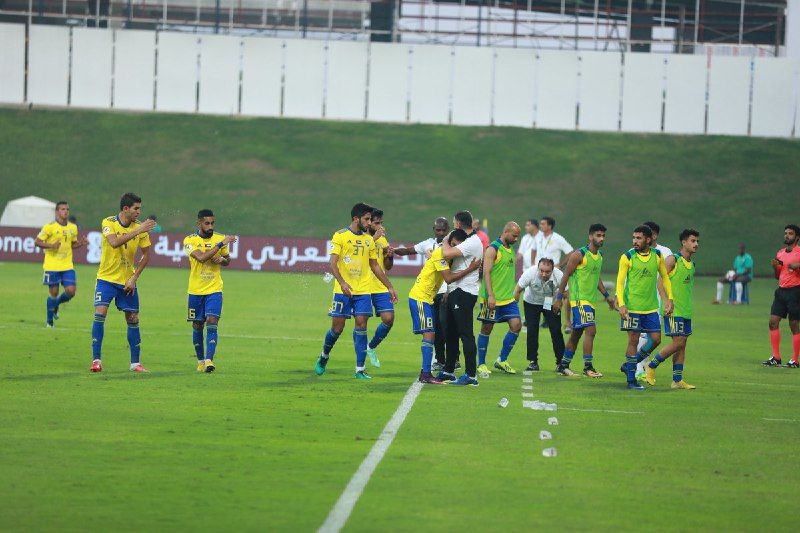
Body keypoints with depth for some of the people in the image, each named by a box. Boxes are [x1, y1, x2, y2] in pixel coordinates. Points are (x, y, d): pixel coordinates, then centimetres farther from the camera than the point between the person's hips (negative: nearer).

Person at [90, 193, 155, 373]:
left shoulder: (140, 227, -3)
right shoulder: (108, 223, -12)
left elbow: (146, 255, 4)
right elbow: (114, 243, -31)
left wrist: (134, 278, -5)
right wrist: (138, 231, -35)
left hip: (128, 281, 3)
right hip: (106, 278, -3)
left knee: (133, 319, 4)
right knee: (100, 314, -15)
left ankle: (135, 362, 15)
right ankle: (96, 360, -10)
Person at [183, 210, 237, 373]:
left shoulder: (220, 239, 2)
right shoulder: (190, 241, -7)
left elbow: (227, 260, 17)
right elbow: (201, 257, -25)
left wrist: (222, 259, -7)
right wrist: (220, 244, -27)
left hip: (214, 290, 0)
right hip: (195, 291, 0)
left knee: (212, 323, -15)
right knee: (197, 326, 8)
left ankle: (209, 360, -20)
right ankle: (200, 360, 23)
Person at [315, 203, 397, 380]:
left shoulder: (369, 239, 13)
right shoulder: (340, 236, -3)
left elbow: (375, 266, 21)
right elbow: (333, 263, -11)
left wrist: (389, 287, 18)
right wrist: (342, 282, -26)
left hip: (363, 291, 4)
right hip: (343, 290, -4)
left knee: (361, 324, -6)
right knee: (337, 327, 0)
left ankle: (360, 370, -5)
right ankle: (324, 357, 28)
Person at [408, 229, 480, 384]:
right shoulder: (440, 253, -18)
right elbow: (449, 278, -26)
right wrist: (471, 268, -24)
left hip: (427, 298, 10)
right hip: (420, 297, -10)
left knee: (430, 334, 10)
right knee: (429, 334, -13)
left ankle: (425, 373, 13)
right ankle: (426, 374, -15)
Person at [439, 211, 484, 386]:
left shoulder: (472, 243, -16)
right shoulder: (468, 241, 18)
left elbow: (447, 254, -25)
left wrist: (445, 243, -5)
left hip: (464, 292, -10)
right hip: (456, 291, 10)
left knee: (465, 333, -9)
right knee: (451, 332, 16)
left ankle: (471, 374, -9)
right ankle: (448, 370, 24)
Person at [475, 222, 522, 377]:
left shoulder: (511, 249, 15)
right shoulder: (493, 249, -11)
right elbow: (486, 273, -18)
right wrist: (490, 296, -25)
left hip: (508, 298, 8)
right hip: (492, 299, -8)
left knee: (516, 325, -3)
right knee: (486, 329, 1)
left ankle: (502, 360, 10)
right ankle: (481, 365, 10)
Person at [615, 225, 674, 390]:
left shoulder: (657, 256, 4)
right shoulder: (627, 257, -6)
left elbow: (665, 277, 16)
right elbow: (620, 281, -6)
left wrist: (669, 299, 10)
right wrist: (621, 304, -16)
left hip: (651, 307, 4)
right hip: (632, 307, -4)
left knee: (656, 339, 3)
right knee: (633, 340, -3)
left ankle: (629, 365, 21)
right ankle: (631, 380, 4)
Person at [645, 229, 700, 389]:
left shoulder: (692, 264, 15)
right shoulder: (672, 260, -9)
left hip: (686, 310, 8)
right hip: (673, 310, -8)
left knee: (682, 344, 6)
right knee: (678, 342, -12)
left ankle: (677, 380, 9)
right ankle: (651, 366, 3)